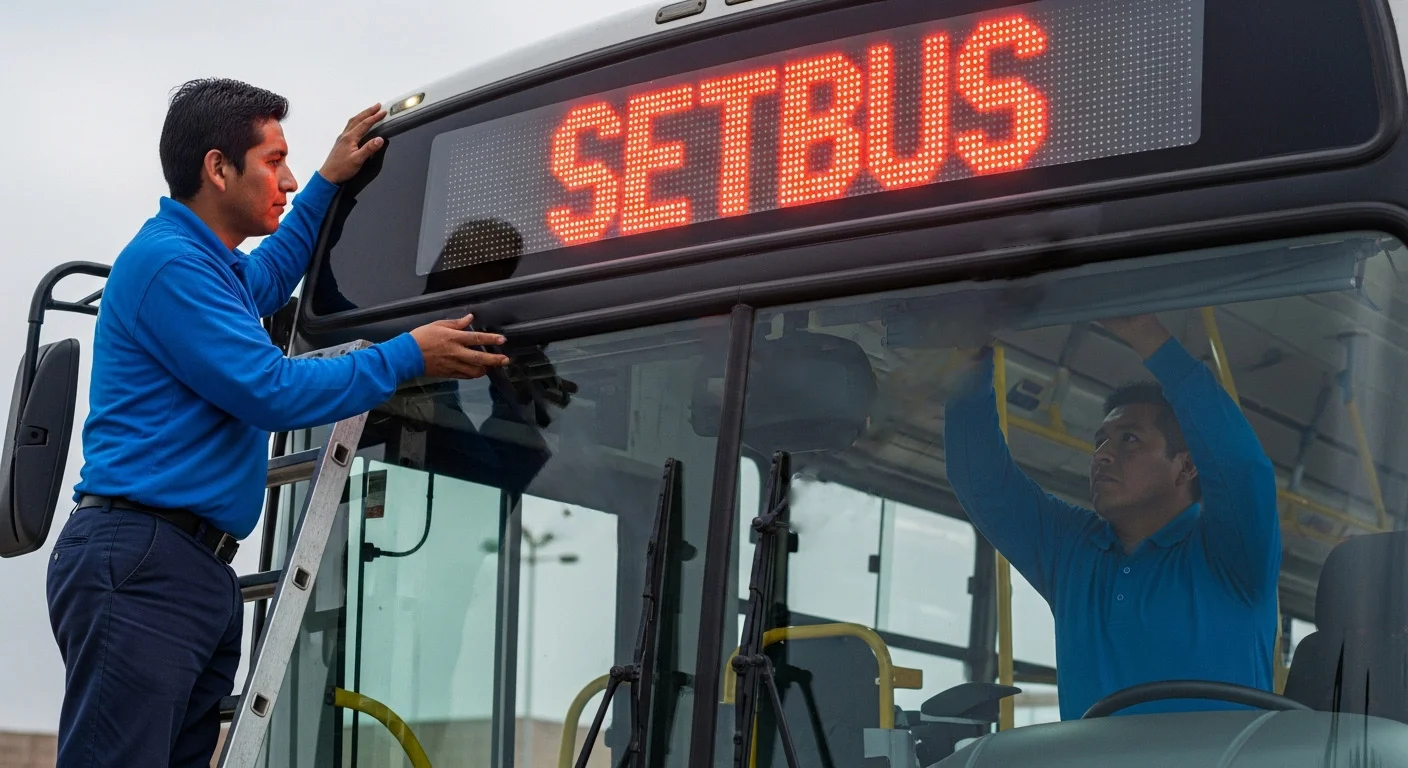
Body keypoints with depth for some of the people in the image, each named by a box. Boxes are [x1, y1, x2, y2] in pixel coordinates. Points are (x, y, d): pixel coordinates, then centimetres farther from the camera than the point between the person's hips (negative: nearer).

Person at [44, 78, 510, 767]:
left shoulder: (209, 263, 22)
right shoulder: (168, 260, -11)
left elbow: (267, 278, 47)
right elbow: (274, 392, -15)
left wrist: (328, 183, 40)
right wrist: (407, 357, -6)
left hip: (196, 572, 11)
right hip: (140, 560, -11)